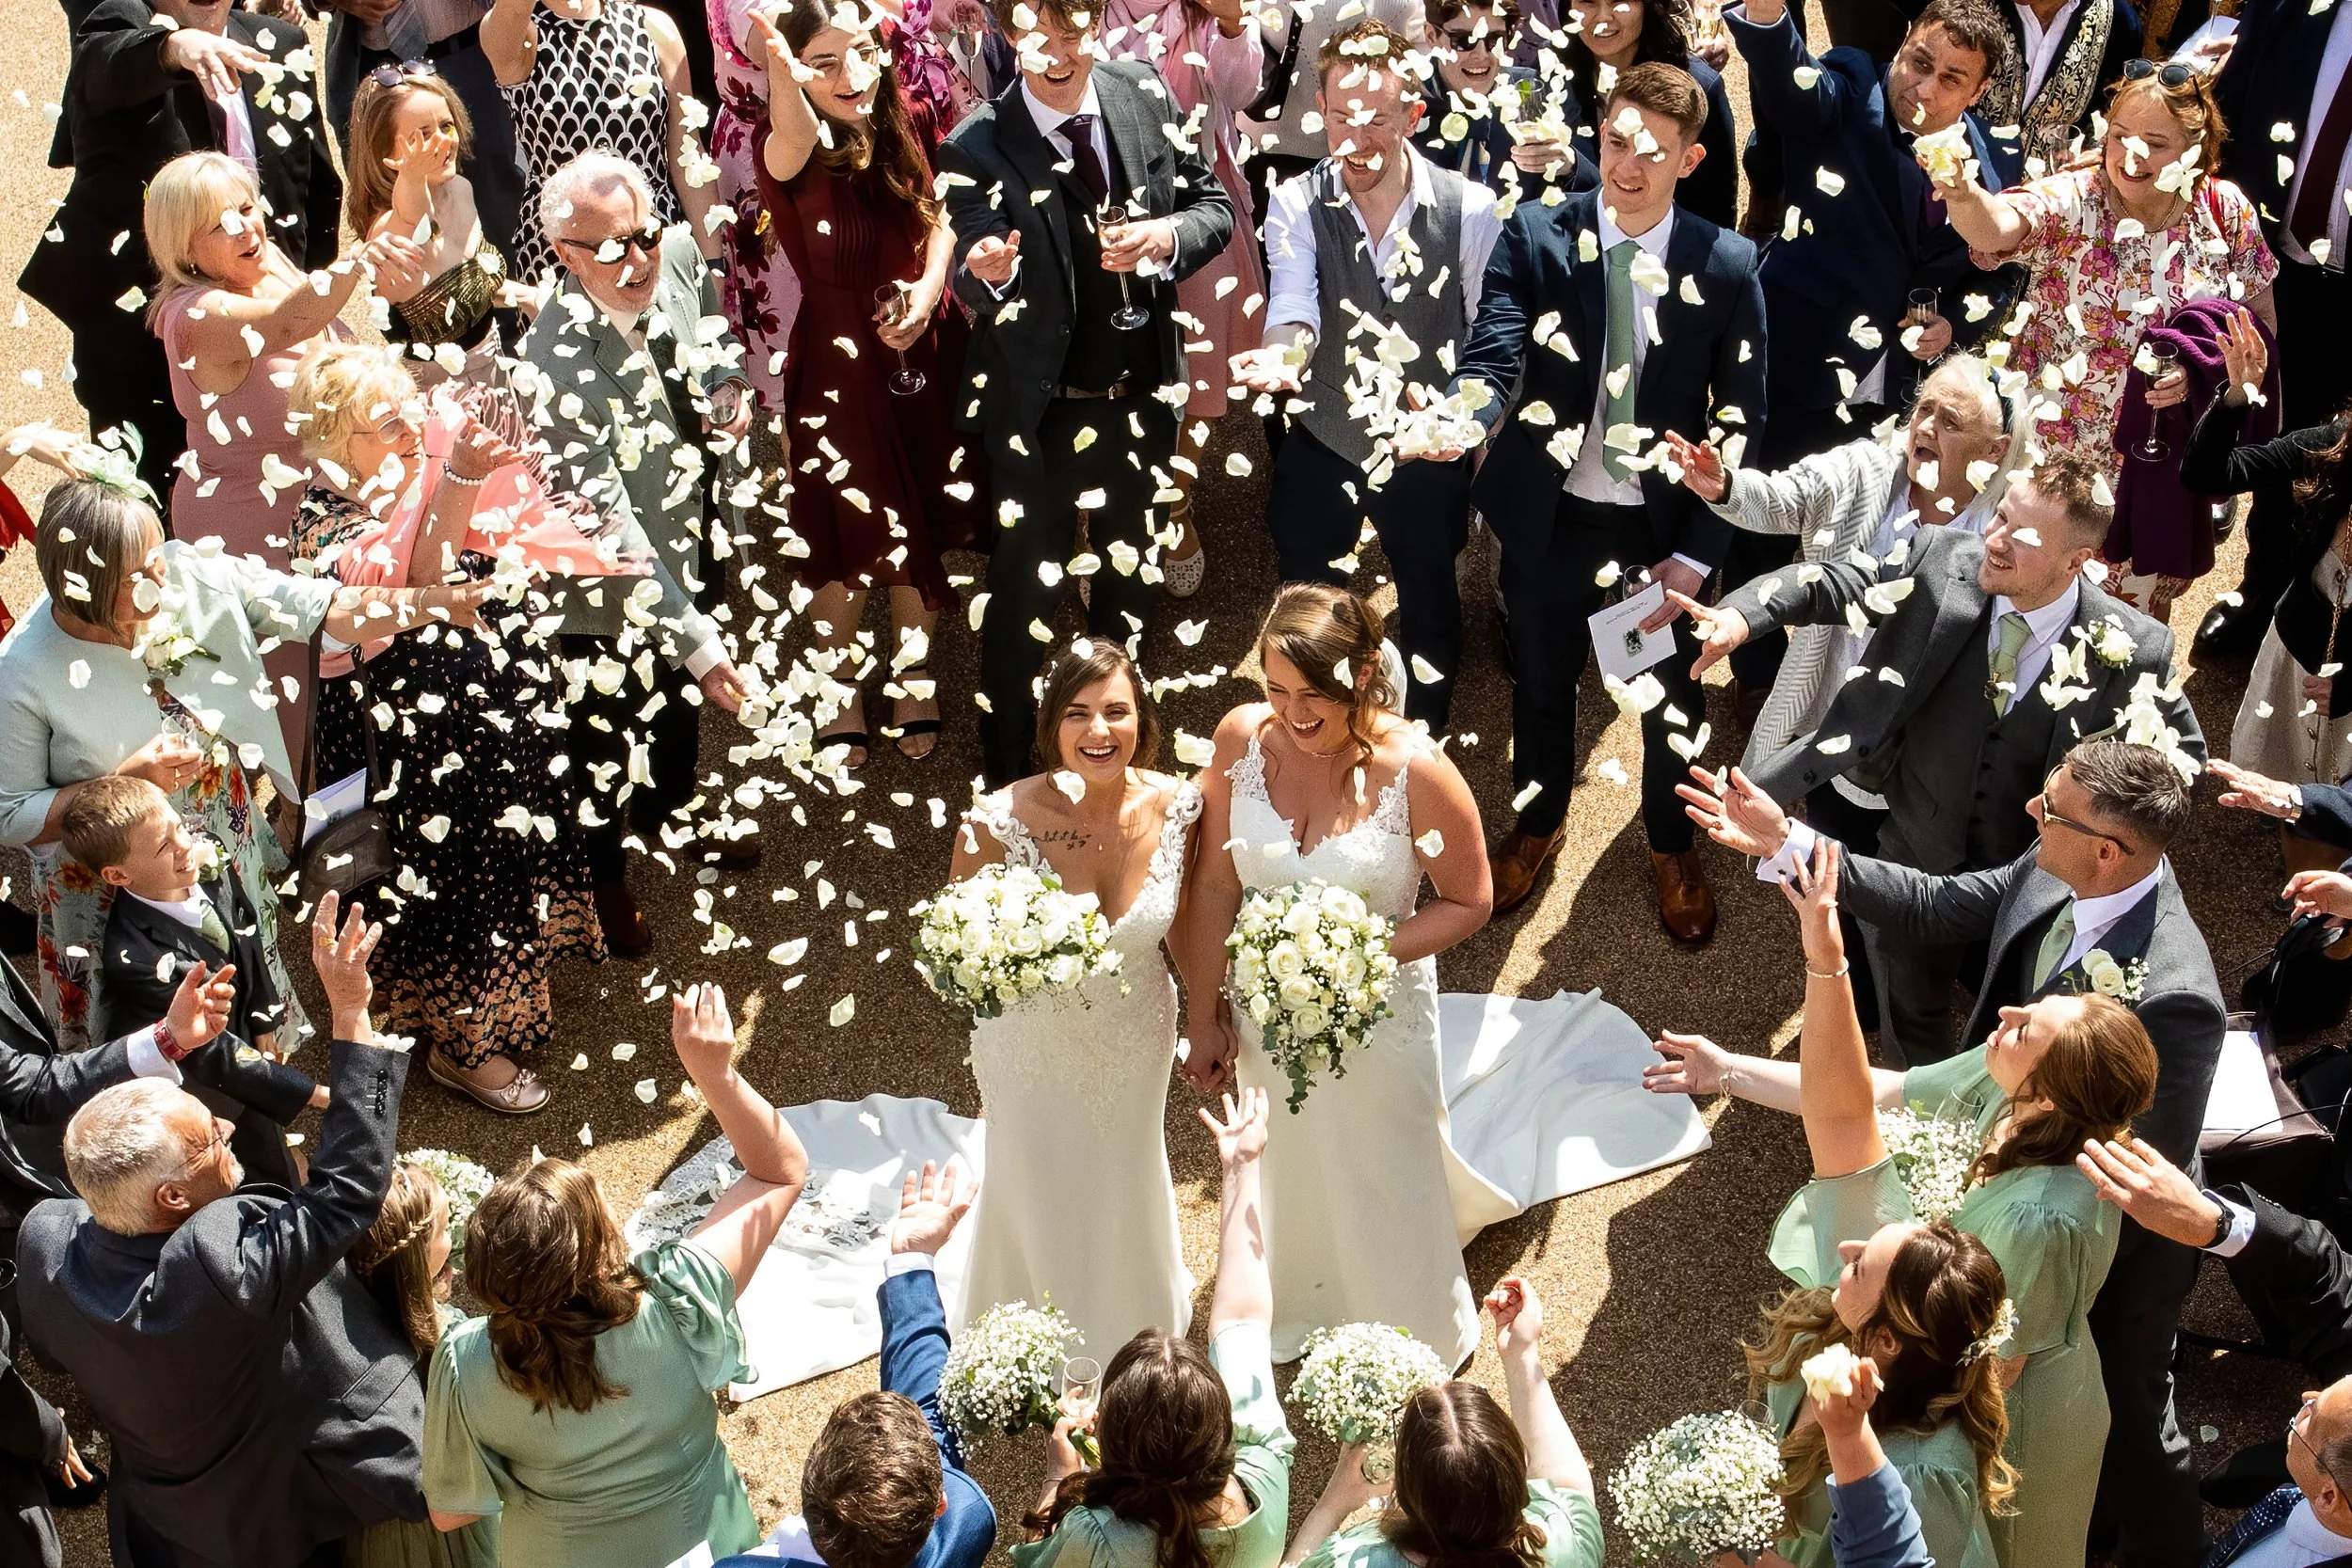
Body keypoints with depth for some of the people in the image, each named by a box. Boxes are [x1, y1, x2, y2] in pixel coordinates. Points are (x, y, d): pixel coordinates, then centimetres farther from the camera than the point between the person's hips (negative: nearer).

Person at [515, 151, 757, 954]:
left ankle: (668, 808, 63)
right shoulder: (559, 363, -39)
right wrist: (696, 641, -40)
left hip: (694, 540, 7)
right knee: (608, 735, 19)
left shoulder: (678, 255, -19)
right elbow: (608, 522, -38)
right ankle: (601, 875, 48)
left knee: (679, 695, 32)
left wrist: (725, 385, -15)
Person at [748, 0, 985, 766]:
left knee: (921, 529, 15)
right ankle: (840, 693, 32)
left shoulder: (898, 137, -6)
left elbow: (938, 217, 9)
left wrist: (929, 286, -12)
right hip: (839, 366, -4)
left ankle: (912, 682, 37)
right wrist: (780, 66, -71)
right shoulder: (798, 154, -22)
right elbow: (791, 138, -47)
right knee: (851, 539, 7)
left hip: (922, 356, 4)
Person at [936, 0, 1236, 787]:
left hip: (1141, 390, 5)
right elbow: (975, 295, -22)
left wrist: (1166, 237, -22)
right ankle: (1007, 776, 20)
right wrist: (986, 274, -46)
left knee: (1129, 576, 23)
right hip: (1037, 405, -5)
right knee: (1023, 589, 2)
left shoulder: (1145, 93, -8)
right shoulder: (978, 149, -20)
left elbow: (1215, 208, 0)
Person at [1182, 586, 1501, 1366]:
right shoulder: (1243, 738, -19)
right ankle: (1295, 1321, 60)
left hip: (1376, 1011, -3)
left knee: (1381, 1183, 21)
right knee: (1287, 1170, 28)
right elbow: (1214, 883, -8)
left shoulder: (1417, 771, -27)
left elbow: (1468, 902, -14)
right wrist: (1206, 1016, -2)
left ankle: (1415, 1344, 51)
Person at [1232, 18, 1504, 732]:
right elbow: (1294, 311, -30)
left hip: (1429, 451, 0)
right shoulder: (1296, 204, -15)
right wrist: (1280, 355, -52)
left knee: (1430, 612, 18)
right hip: (1321, 444, 0)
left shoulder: (1470, 208, -15)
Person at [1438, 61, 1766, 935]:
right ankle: (1536, 827, 49)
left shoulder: (1726, 265, -13)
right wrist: (1462, 420, -46)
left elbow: (1742, 418, -7)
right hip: (1550, 512, 1)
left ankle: (1672, 848, 46)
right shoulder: (1535, 236, -13)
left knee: (1671, 694, 19)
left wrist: (1697, 553, -11)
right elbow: (1494, 358, -22)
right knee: (1541, 682, 22)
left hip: (1664, 520, 0)